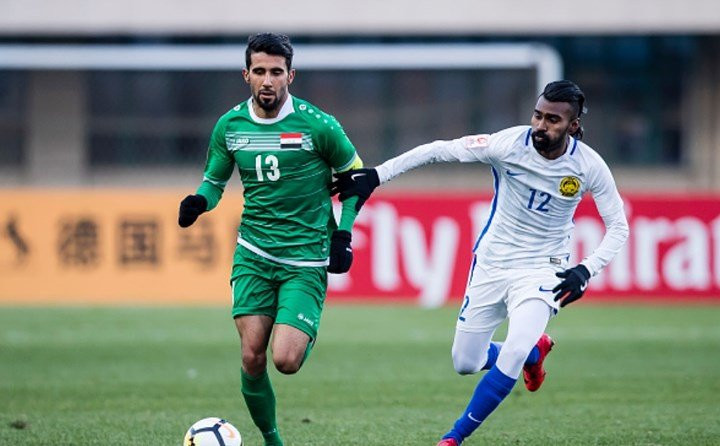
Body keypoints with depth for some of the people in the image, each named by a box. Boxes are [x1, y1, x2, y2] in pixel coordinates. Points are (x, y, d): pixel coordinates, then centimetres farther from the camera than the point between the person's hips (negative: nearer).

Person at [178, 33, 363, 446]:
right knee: (252, 358, -6)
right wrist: (199, 201, -8)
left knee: (285, 361, -15)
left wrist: (343, 233, -5)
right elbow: (214, 179, 15)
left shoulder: (317, 125, -9)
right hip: (253, 255, 3)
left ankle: (306, 336, 21)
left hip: (306, 259, -3)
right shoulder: (230, 125, 1)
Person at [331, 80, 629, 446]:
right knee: (465, 363, 9)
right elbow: (437, 151, -11)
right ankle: (535, 351, 39)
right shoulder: (508, 144, -18)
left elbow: (618, 227, -3)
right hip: (491, 264, 2)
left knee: (512, 356, -24)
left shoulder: (588, 166, -15)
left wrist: (586, 270, -17)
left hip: (541, 272, -2)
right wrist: (376, 175, -15)